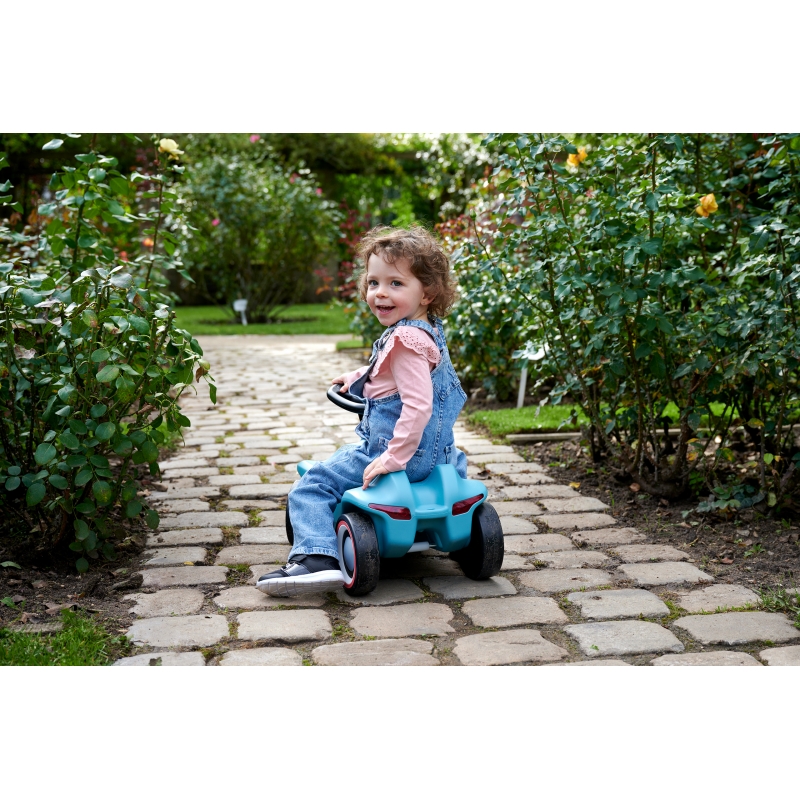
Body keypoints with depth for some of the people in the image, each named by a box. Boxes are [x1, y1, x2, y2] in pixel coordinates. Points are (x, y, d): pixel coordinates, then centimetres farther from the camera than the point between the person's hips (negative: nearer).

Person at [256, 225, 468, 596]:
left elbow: (418, 405, -31)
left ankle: (316, 558, -16)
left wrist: (394, 458, -29)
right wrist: (358, 377, 31)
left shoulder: (406, 339, -23)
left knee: (312, 485, -6)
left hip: (406, 454, -10)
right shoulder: (427, 331, 8)